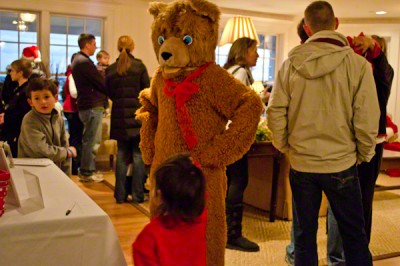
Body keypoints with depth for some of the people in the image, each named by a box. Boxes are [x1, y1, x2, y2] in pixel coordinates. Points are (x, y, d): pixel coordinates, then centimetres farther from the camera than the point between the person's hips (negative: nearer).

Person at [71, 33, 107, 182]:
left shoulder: (78, 60, 17)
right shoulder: (85, 62, -16)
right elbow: (101, 84, -17)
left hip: (86, 104, 10)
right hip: (92, 106, -10)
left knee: (90, 140, 16)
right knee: (91, 141, -3)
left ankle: (88, 170, 24)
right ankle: (86, 173, 4)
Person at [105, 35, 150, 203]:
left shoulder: (110, 70, 2)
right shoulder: (139, 66, -6)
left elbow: (109, 94, 8)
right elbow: (146, 90, -3)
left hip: (119, 116, 3)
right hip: (137, 114, -3)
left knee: (122, 154, 10)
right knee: (138, 155, 4)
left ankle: (120, 194, 13)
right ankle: (137, 194, 5)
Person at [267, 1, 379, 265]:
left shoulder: (291, 63, -5)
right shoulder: (358, 64, -10)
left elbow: (275, 112, -6)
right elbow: (367, 119, -10)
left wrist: (285, 146, 9)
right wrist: (364, 155, 6)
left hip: (301, 164, 2)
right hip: (342, 165, -1)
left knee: (305, 233, 15)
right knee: (354, 235, 15)